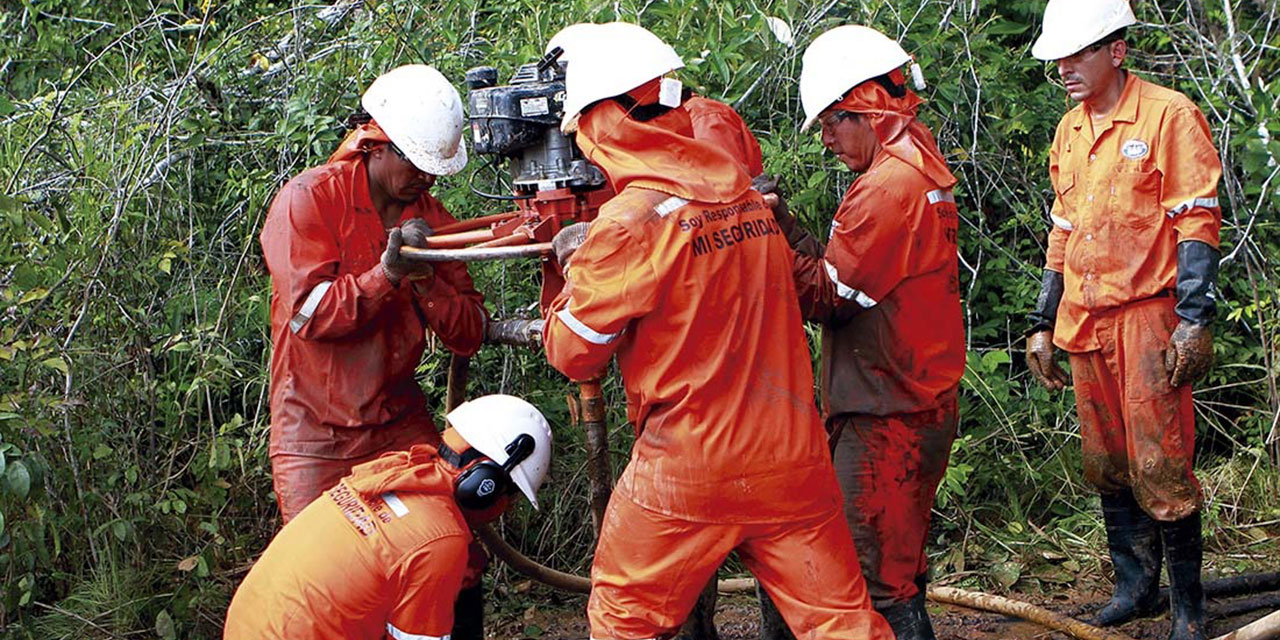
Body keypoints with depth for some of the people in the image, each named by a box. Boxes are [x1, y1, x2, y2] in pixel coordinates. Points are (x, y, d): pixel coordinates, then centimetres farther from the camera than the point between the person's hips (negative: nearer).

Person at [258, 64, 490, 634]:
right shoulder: (309, 199, -9)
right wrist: (385, 274, -29)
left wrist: (427, 281, -19)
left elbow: (469, 335, -2)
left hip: (399, 419, 4)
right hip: (315, 431, -4)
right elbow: (308, 312, -19)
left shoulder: (432, 219, 4)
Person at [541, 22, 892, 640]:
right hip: (793, 461, 5)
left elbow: (571, 352, -5)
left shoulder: (627, 223, -13)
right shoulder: (744, 191, 5)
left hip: (687, 479, -5)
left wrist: (574, 264, 13)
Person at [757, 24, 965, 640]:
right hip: (921, 402, 10)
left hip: (886, 417, -10)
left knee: (874, 575, -7)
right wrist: (783, 223, -1)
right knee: (899, 568, 18)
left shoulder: (887, 187, -18)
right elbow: (848, 270, 10)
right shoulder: (923, 173, 14)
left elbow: (827, 296, -15)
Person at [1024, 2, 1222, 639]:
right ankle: (1136, 585, 23)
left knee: (1159, 466, -7)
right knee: (1107, 465, 10)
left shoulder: (1168, 115, -6)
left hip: (1149, 316, -7)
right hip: (1086, 323, 7)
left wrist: (1193, 319, -17)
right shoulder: (1069, 132, 15)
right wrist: (1044, 323, 19)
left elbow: (1197, 223, -10)